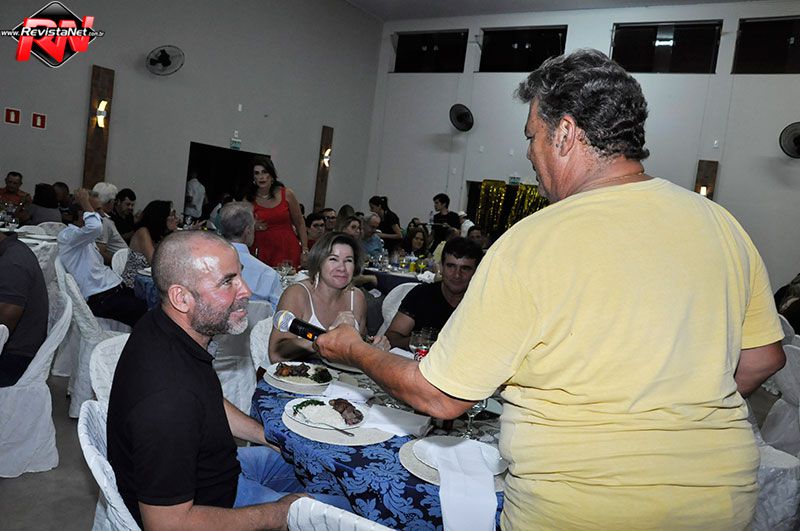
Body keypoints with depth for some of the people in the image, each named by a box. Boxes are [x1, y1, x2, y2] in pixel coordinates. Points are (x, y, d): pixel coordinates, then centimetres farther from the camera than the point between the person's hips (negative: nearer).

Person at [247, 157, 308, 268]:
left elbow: (300, 224, 6)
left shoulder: (287, 194, 1)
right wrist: (253, 227, -5)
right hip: (262, 251, 1)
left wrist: (305, 250, 1)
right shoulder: (249, 200, 4)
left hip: (288, 250, -1)